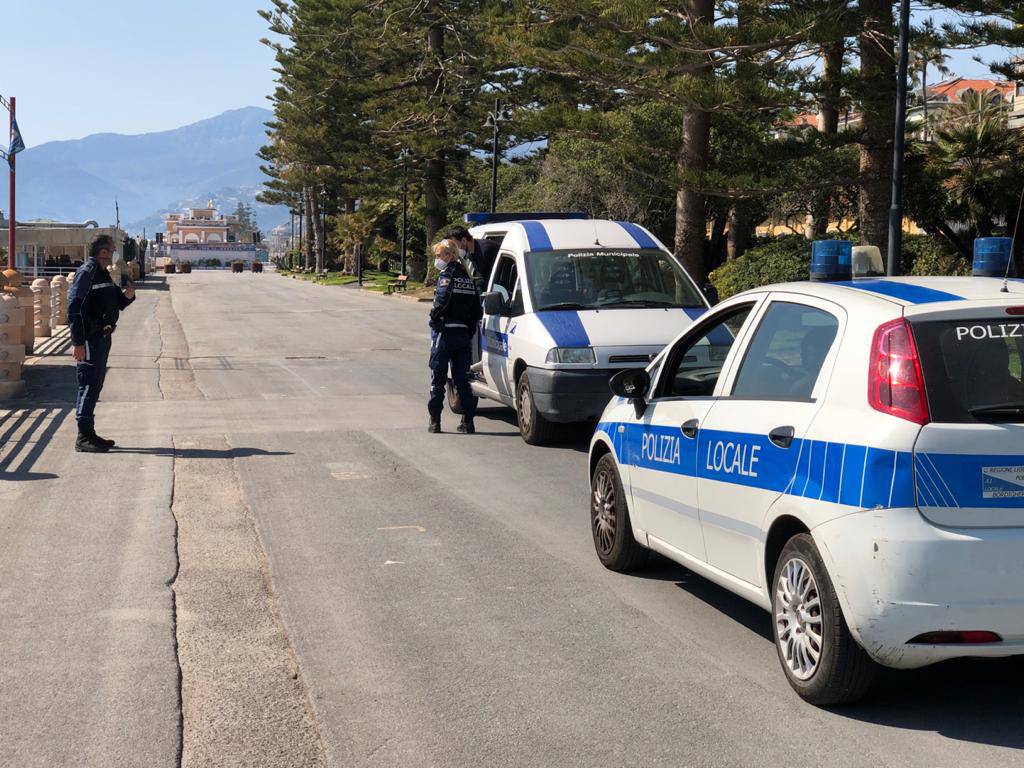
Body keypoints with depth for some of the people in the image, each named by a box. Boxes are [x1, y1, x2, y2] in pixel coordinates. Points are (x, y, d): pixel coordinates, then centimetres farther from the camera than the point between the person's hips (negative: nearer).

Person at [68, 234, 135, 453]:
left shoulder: (103, 274, 18)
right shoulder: (86, 273, -13)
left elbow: (116, 304, 26)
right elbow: (75, 308, -20)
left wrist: (127, 296, 1)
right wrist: (78, 342, -25)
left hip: (102, 337, 10)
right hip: (90, 339, -10)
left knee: (95, 386, 14)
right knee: (89, 385, -7)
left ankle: (89, 434, 21)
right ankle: (84, 437, -3)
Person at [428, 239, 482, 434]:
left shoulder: (447, 275, -9)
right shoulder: (468, 278, 13)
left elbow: (442, 301, -25)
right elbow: (478, 312, 12)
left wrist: (434, 317, -10)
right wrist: (470, 329, 14)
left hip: (445, 332, -6)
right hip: (463, 334, 7)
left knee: (438, 378, 2)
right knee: (462, 378, 10)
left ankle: (435, 421, 3)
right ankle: (468, 420, 7)